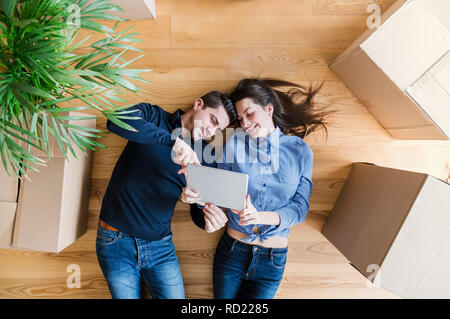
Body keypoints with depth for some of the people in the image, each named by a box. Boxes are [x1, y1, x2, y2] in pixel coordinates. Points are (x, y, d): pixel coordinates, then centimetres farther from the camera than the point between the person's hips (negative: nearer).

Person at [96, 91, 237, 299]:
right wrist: (173, 139, -35)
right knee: (127, 295, 10)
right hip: (117, 241, -2)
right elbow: (116, 121, -27)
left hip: (161, 246, 3)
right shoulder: (152, 116, -4)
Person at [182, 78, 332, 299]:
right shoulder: (233, 144, -4)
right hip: (232, 251, 1)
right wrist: (197, 196, -28)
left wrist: (262, 217, -24)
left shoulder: (300, 151, -4)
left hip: (272, 260, 0)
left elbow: (300, 207, -7)